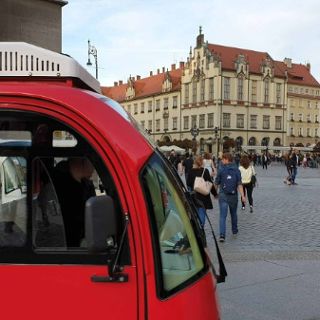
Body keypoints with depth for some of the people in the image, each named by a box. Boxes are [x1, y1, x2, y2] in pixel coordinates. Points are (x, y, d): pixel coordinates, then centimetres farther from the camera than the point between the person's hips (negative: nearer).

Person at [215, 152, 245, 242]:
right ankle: (234, 230, 39)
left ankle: (222, 235, -18)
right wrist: (242, 196, -10)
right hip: (233, 195, 3)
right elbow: (239, 184, -8)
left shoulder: (221, 170, -7)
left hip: (223, 195, -3)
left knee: (223, 216, -6)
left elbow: (217, 183, -1)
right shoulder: (236, 170, -1)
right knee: (233, 214, 23)